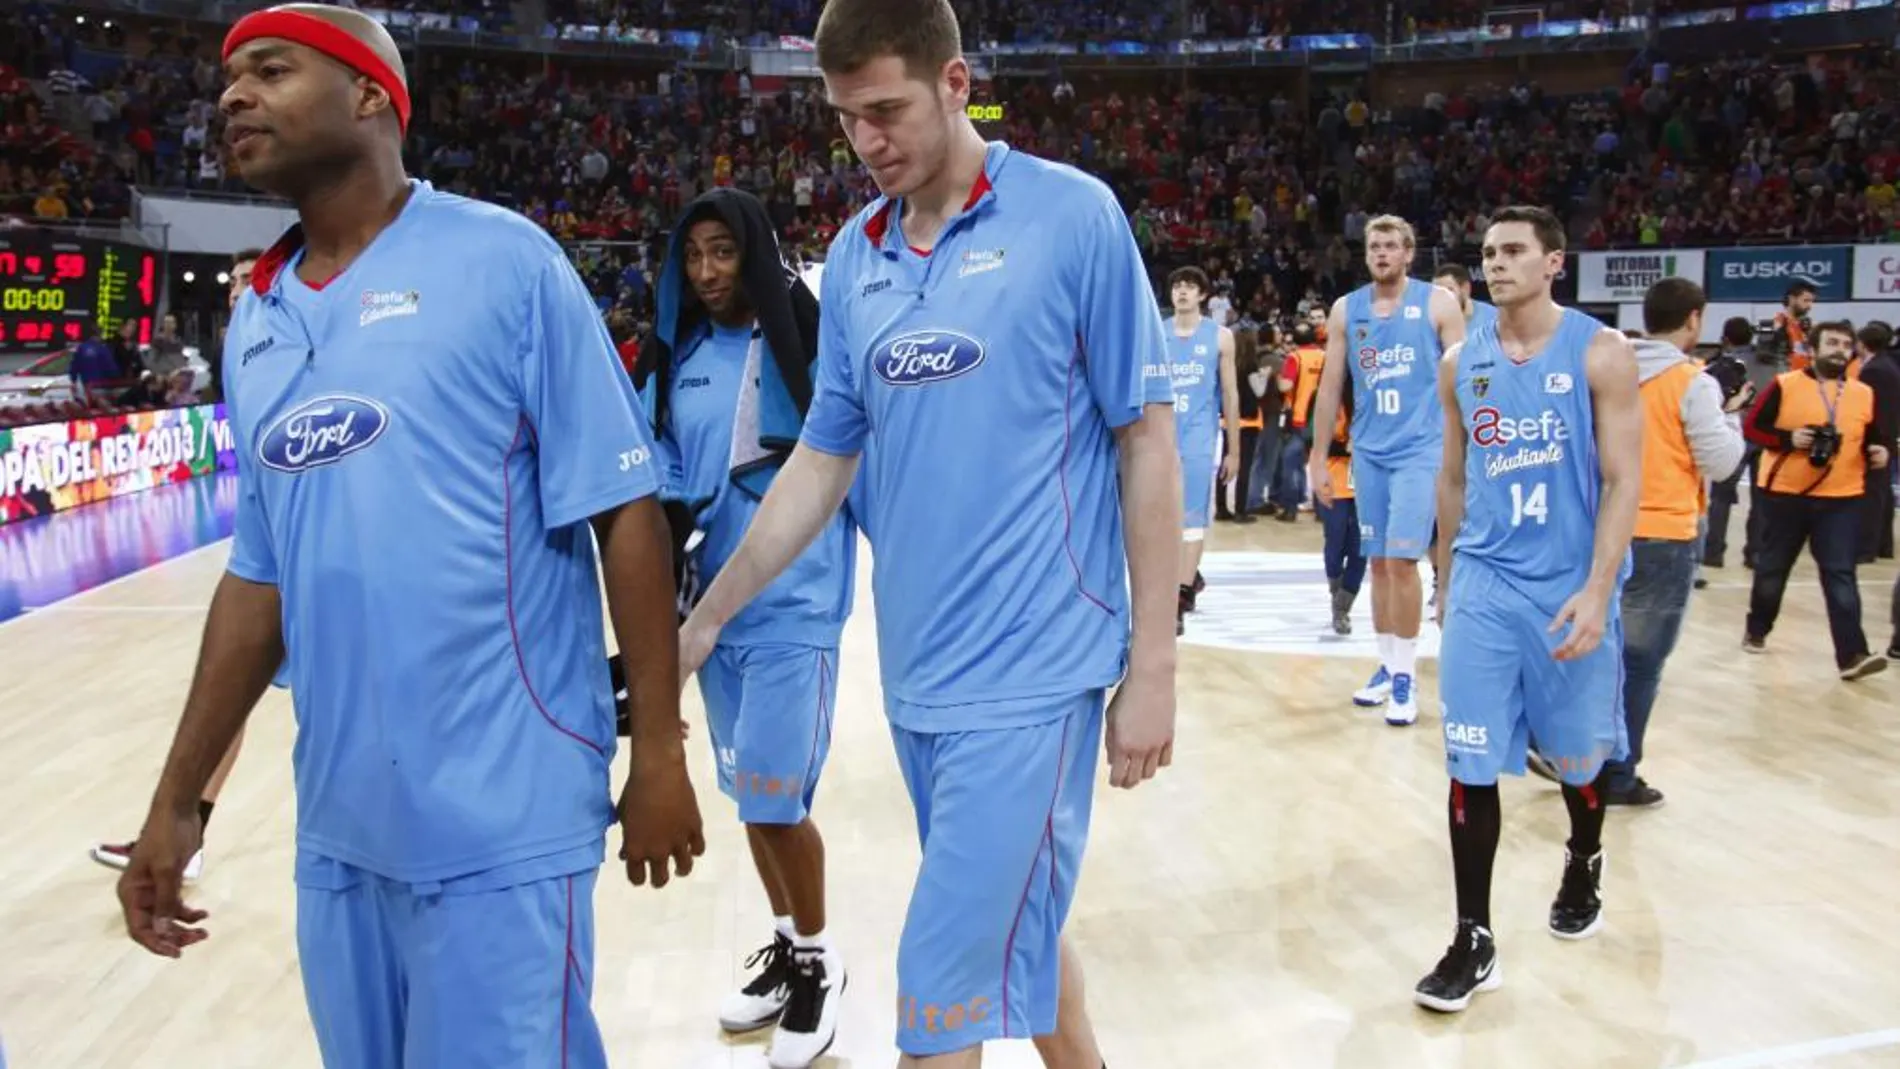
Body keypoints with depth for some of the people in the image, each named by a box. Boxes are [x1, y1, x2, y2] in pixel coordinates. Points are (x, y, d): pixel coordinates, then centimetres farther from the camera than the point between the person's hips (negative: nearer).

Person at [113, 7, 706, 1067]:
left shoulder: (502, 260, -8)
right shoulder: (255, 321, 10)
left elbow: (625, 511, -10)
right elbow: (261, 575, 14)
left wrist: (659, 750, -10)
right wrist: (180, 799, 15)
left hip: (501, 820, -6)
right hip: (335, 823, 6)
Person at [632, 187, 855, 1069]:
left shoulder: (807, 342, -8)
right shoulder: (677, 356, 7)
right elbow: (662, 473, 10)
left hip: (793, 605, -6)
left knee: (775, 796, -5)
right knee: (748, 791, 15)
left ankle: (816, 962, 18)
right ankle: (788, 944, 35)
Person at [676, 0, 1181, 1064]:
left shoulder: (1074, 217, -8)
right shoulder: (854, 255, 7)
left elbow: (1148, 441, -6)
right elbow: (824, 460, 12)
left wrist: (1151, 667, -8)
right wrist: (708, 617, 9)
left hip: (1030, 671, -5)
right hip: (917, 675, 6)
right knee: (1016, 928, 20)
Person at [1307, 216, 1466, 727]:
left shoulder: (1438, 303, -3)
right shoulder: (1346, 309, 7)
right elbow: (1330, 386, 10)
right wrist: (1319, 456, 8)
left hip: (1420, 449, -4)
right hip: (1368, 451, 4)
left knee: (1401, 560, -11)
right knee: (1378, 562, 9)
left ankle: (1406, 676, 0)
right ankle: (1387, 666, 21)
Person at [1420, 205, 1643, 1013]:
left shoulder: (1599, 354, -6)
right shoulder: (1461, 364, 5)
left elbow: (1623, 481, -10)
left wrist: (1597, 590, -18)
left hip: (1571, 589, -2)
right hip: (1484, 587, 2)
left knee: (1578, 755, 15)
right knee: (1470, 766, -2)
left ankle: (1583, 866, 46)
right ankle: (1474, 940, 7)